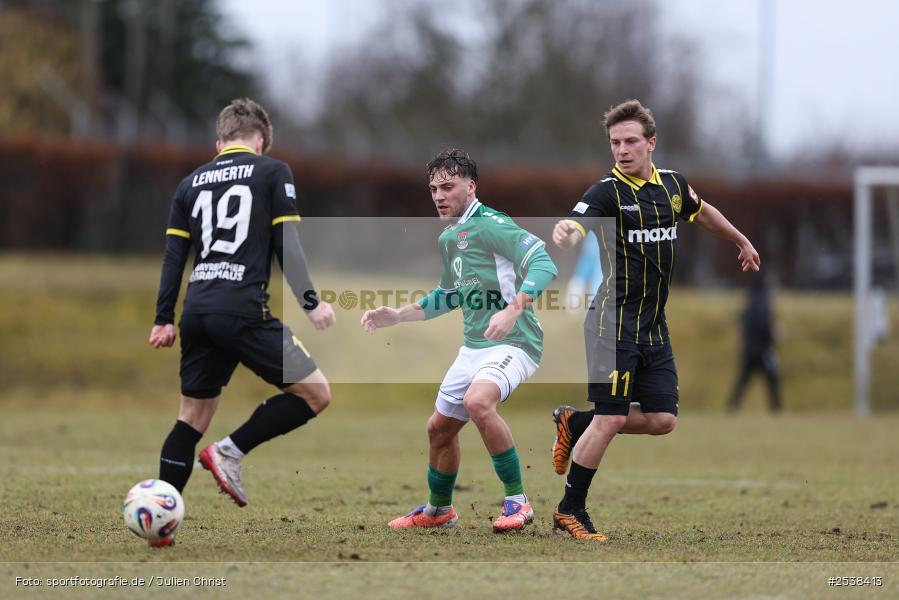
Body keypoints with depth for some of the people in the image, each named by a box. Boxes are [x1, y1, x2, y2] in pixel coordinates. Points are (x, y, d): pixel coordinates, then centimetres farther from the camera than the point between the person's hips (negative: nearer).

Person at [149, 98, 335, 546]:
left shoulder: (191, 183, 19)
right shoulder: (273, 172, 5)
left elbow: (173, 255, 15)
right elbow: (286, 244, -4)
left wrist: (163, 320, 17)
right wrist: (311, 303, -2)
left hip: (196, 312, 6)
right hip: (243, 311, -6)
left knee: (193, 416, 14)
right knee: (315, 392, 2)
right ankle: (231, 451, -8)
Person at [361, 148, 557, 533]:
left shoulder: (490, 225, -15)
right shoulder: (446, 240, 15)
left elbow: (543, 264, -26)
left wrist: (513, 310, -37)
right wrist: (398, 315, 22)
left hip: (512, 343, -10)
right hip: (473, 347, 10)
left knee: (477, 401, -35)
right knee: (439, 428, 16)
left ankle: (517, 502, -22)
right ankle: (438, 510, 41)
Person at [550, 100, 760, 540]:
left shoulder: (672, 184, 7)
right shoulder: (607, 192, -13)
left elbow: (702, 212, 28)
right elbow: (575, 225, -31)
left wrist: (741, 241, 41)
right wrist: (564, 234, -55)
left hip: (654, 328, 7)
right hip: (615, 322, -7)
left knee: (662, 419, 1)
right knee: (610, 418, -11)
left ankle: (574, 422, 22)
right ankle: (570, 510, 2)